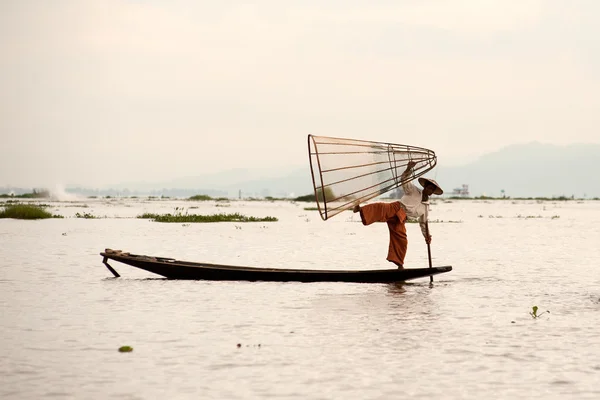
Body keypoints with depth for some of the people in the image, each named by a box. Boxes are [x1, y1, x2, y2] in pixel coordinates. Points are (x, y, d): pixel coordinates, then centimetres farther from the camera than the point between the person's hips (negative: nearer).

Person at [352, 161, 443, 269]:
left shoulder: (425, 205, 21)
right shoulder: (414, 191, 8)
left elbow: (423, 222, 31)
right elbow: (404, 180, -3)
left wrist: (426, 235, 28)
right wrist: (408, 169, -21)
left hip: (400, 220, 5)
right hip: (395, 208, -5)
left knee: (401, 240, -3)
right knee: (381, 208, -37)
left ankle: (399, 264, 11)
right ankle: (361, 209, -59)